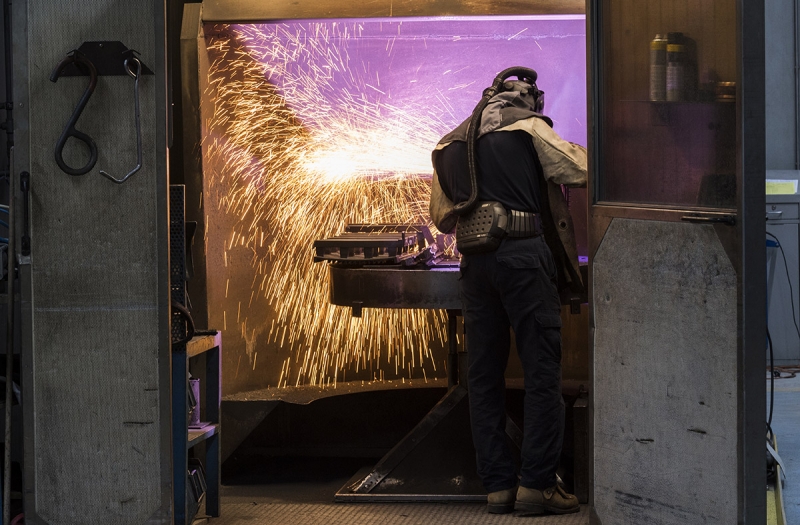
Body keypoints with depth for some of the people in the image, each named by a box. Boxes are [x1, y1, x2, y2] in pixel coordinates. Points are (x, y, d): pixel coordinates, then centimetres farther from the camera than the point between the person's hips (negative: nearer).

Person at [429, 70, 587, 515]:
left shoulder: (451, 144, 20)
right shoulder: (528, 126, 3)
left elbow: (442, 216, 26)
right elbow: (578, 169, -1)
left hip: (475, 261, 5)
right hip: (524, 253, -5)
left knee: (485, 374, 8)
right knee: (542, 371, -2)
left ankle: (497, 484, 8)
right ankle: (537, 482, -6)